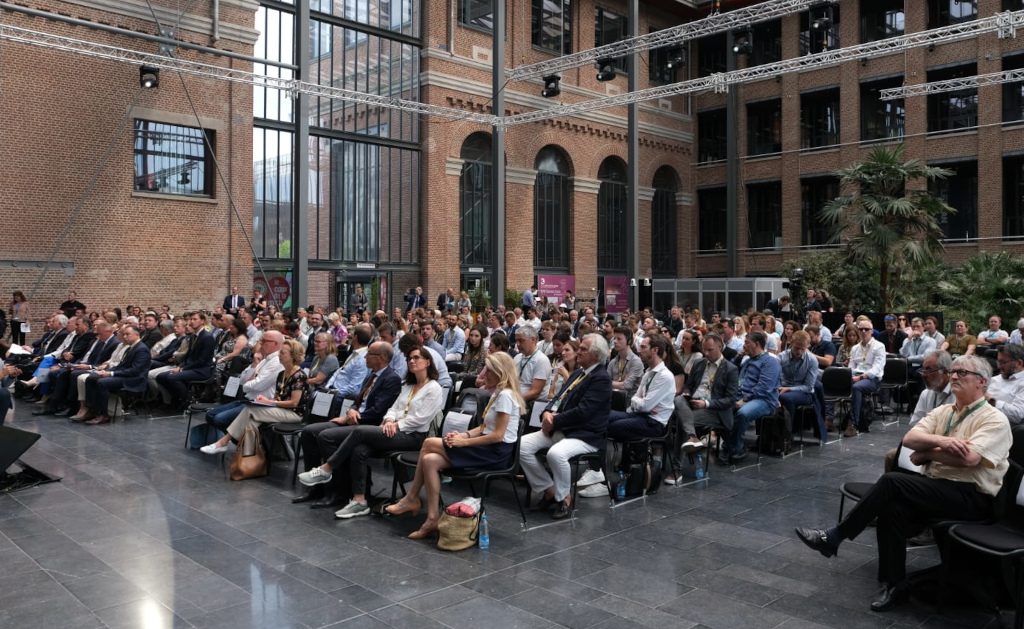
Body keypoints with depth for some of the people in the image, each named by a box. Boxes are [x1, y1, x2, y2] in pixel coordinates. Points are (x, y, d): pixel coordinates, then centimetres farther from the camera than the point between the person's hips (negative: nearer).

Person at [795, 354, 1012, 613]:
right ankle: (895, 585, -15)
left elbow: (968, 457, -22)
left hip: (972, 497, -6)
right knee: (891, 509, -27)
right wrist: (940, 441, -19)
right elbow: (909, 439, 0)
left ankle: (835, 536, -16)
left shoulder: (995, 419, -5)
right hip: (936, 488, 6)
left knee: (892, 481, -26)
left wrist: (927, 452, -8)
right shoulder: (942, 411, 15)